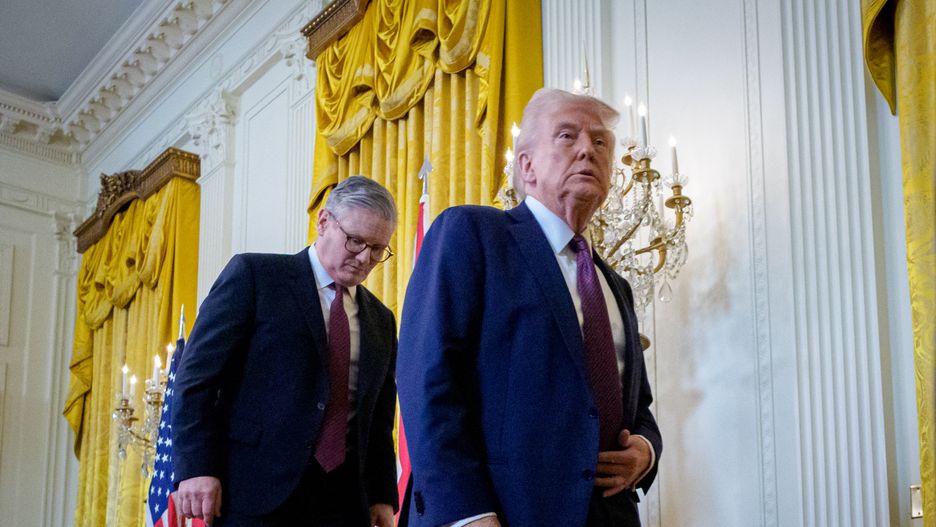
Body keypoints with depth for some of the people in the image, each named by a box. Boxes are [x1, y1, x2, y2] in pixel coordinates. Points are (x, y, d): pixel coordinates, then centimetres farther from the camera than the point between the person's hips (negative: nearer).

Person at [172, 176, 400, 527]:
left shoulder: (381, 320, 16)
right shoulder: (254, 275, 1)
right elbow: (197, 375, -5)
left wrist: (382, 497, 8)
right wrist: (195, 468, -13)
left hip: (343, 498, 5)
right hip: (256, 493, -4)